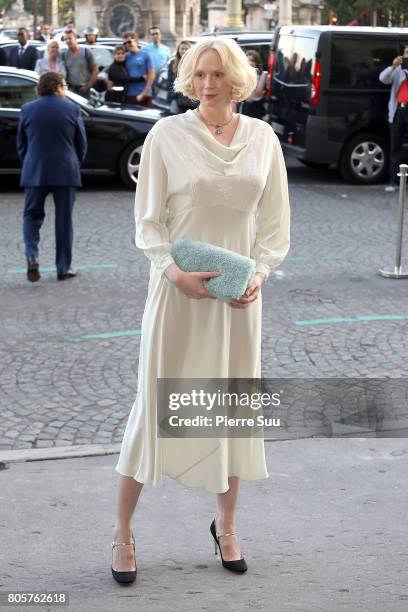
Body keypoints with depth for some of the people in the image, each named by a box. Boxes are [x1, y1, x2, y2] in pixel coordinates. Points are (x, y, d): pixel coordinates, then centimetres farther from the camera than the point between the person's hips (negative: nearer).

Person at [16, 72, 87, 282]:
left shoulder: (27, 109, 1)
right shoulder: (72, 109, -3)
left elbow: (21, 144, 7)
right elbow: (81, 143, 3)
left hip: (35, 172, 1)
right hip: (65, 173, -1)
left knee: (32, 215, 12)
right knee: (64, 220, 8)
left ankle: (32, 256, -11)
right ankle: (63, 268, 10)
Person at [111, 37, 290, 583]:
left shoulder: (262, 138, 3)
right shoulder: (167, 134, -5)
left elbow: (275, 221, 7)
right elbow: (148, 221, -3)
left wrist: (259, 273, -8)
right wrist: (174, 271, -18)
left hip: (238, 293, 3)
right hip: (178, 289, -3)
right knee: (156, 401, 0)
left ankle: (226, 525, 28)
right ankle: (122, 532, 12)